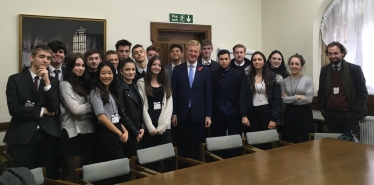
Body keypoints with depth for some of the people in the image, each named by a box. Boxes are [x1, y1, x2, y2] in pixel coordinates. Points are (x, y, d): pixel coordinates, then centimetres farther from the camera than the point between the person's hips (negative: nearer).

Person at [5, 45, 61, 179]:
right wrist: (42, 111, -5)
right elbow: (13, 108, -8)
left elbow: (54, 108, -4)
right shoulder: (15, 79, 3)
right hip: (23, 137, -2)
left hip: (49, 136, 2)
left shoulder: (53, 82, 10)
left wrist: (47, 82, -10)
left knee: (50, 177, 8)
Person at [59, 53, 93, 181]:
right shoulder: (65, 84, -7)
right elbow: (76, 109, -15)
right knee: (73, 172, 0)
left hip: (87, 131, 7)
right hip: (73, 132, -7)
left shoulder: (84, 84, 15)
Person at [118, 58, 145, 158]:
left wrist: (142, 127, 2)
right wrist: (135, 132, -11)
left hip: (138, 132, 7)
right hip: (128, 133, -7)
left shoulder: (135, 87, 12)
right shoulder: (119, 88, -12)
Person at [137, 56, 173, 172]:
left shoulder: (166, 84, 15)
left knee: (169, 156, -3)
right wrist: (151, 127, -10)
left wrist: (161, 126, -6)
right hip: (149, 127, -2)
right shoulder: (142, 83, 5)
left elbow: (169, 105, 6)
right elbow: (142, 106, -3)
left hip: (164, 126, 2)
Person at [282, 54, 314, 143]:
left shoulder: (308, 80, -3)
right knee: (290, 142, 8)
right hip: (290, 113, 2)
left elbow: (309, 99, -12)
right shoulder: (285, 81, 4)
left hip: (304, 112, -2)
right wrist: (297, 97, -13)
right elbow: (283, 99, -3)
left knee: (305, 141, 4)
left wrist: (290, 99, -8)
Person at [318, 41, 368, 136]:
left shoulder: (355, 69, -4)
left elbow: (363, 92, -4)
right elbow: (321, 91, 14)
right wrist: (322, 108, 5)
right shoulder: (324, 70, 6)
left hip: (349, 115, -3)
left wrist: (357, 111, -9)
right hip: (330, 114, 3)